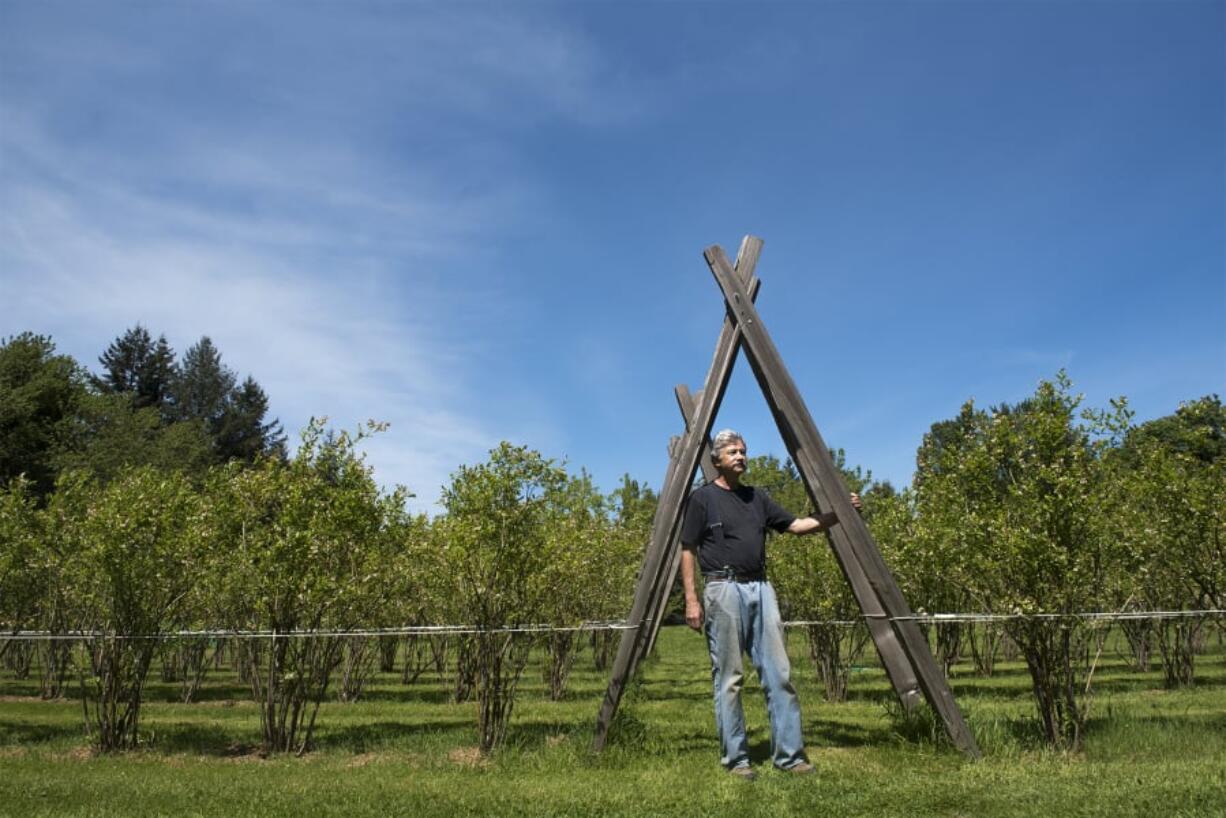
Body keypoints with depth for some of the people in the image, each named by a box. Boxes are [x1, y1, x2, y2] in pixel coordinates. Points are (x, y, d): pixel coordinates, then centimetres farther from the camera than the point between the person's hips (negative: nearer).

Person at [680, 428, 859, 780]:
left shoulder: (757, 497, 16)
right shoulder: (702, 498, -1)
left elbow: (795, 525, 16)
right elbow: (688, 552, -2)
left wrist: (836, 516, 4)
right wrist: (691, 600, -9)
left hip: (760, 588, 6)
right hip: (724, 590, -6)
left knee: (779, 673, 3)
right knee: (729, 678, 0)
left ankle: (789, 754, 10)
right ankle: (734, 758, 11)